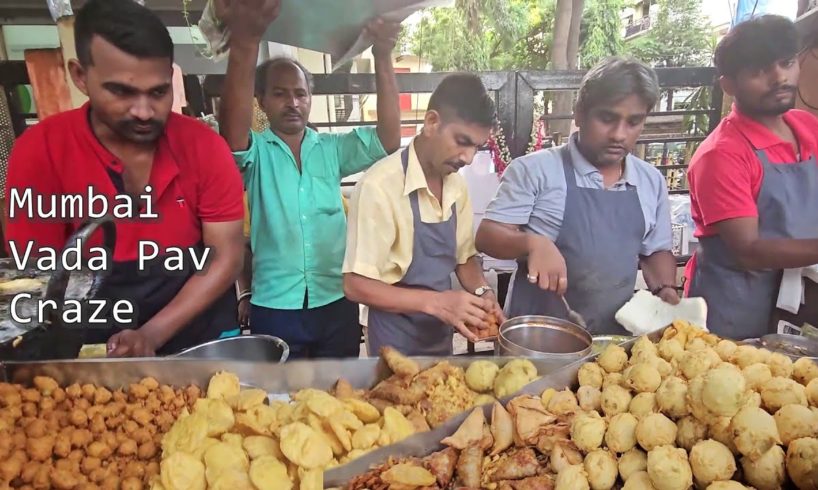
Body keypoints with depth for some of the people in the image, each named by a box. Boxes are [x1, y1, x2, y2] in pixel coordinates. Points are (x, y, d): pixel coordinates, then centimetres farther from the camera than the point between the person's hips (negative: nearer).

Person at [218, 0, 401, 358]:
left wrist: (382, 58, -21)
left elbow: (389, 139, -9)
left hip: (335, 304, 2)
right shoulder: (255, 152, -2)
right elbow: (232, 132, -25)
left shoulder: (332, 149, 4)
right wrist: (245, 43, -40)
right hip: (274, 308, -1)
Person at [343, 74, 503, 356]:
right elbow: (356, 285, -21)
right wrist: (435, 302, -28)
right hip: (397, 346, -6)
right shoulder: (381, 185, -23)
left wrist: (482, 292, -10)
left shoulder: (457, 186, -2)